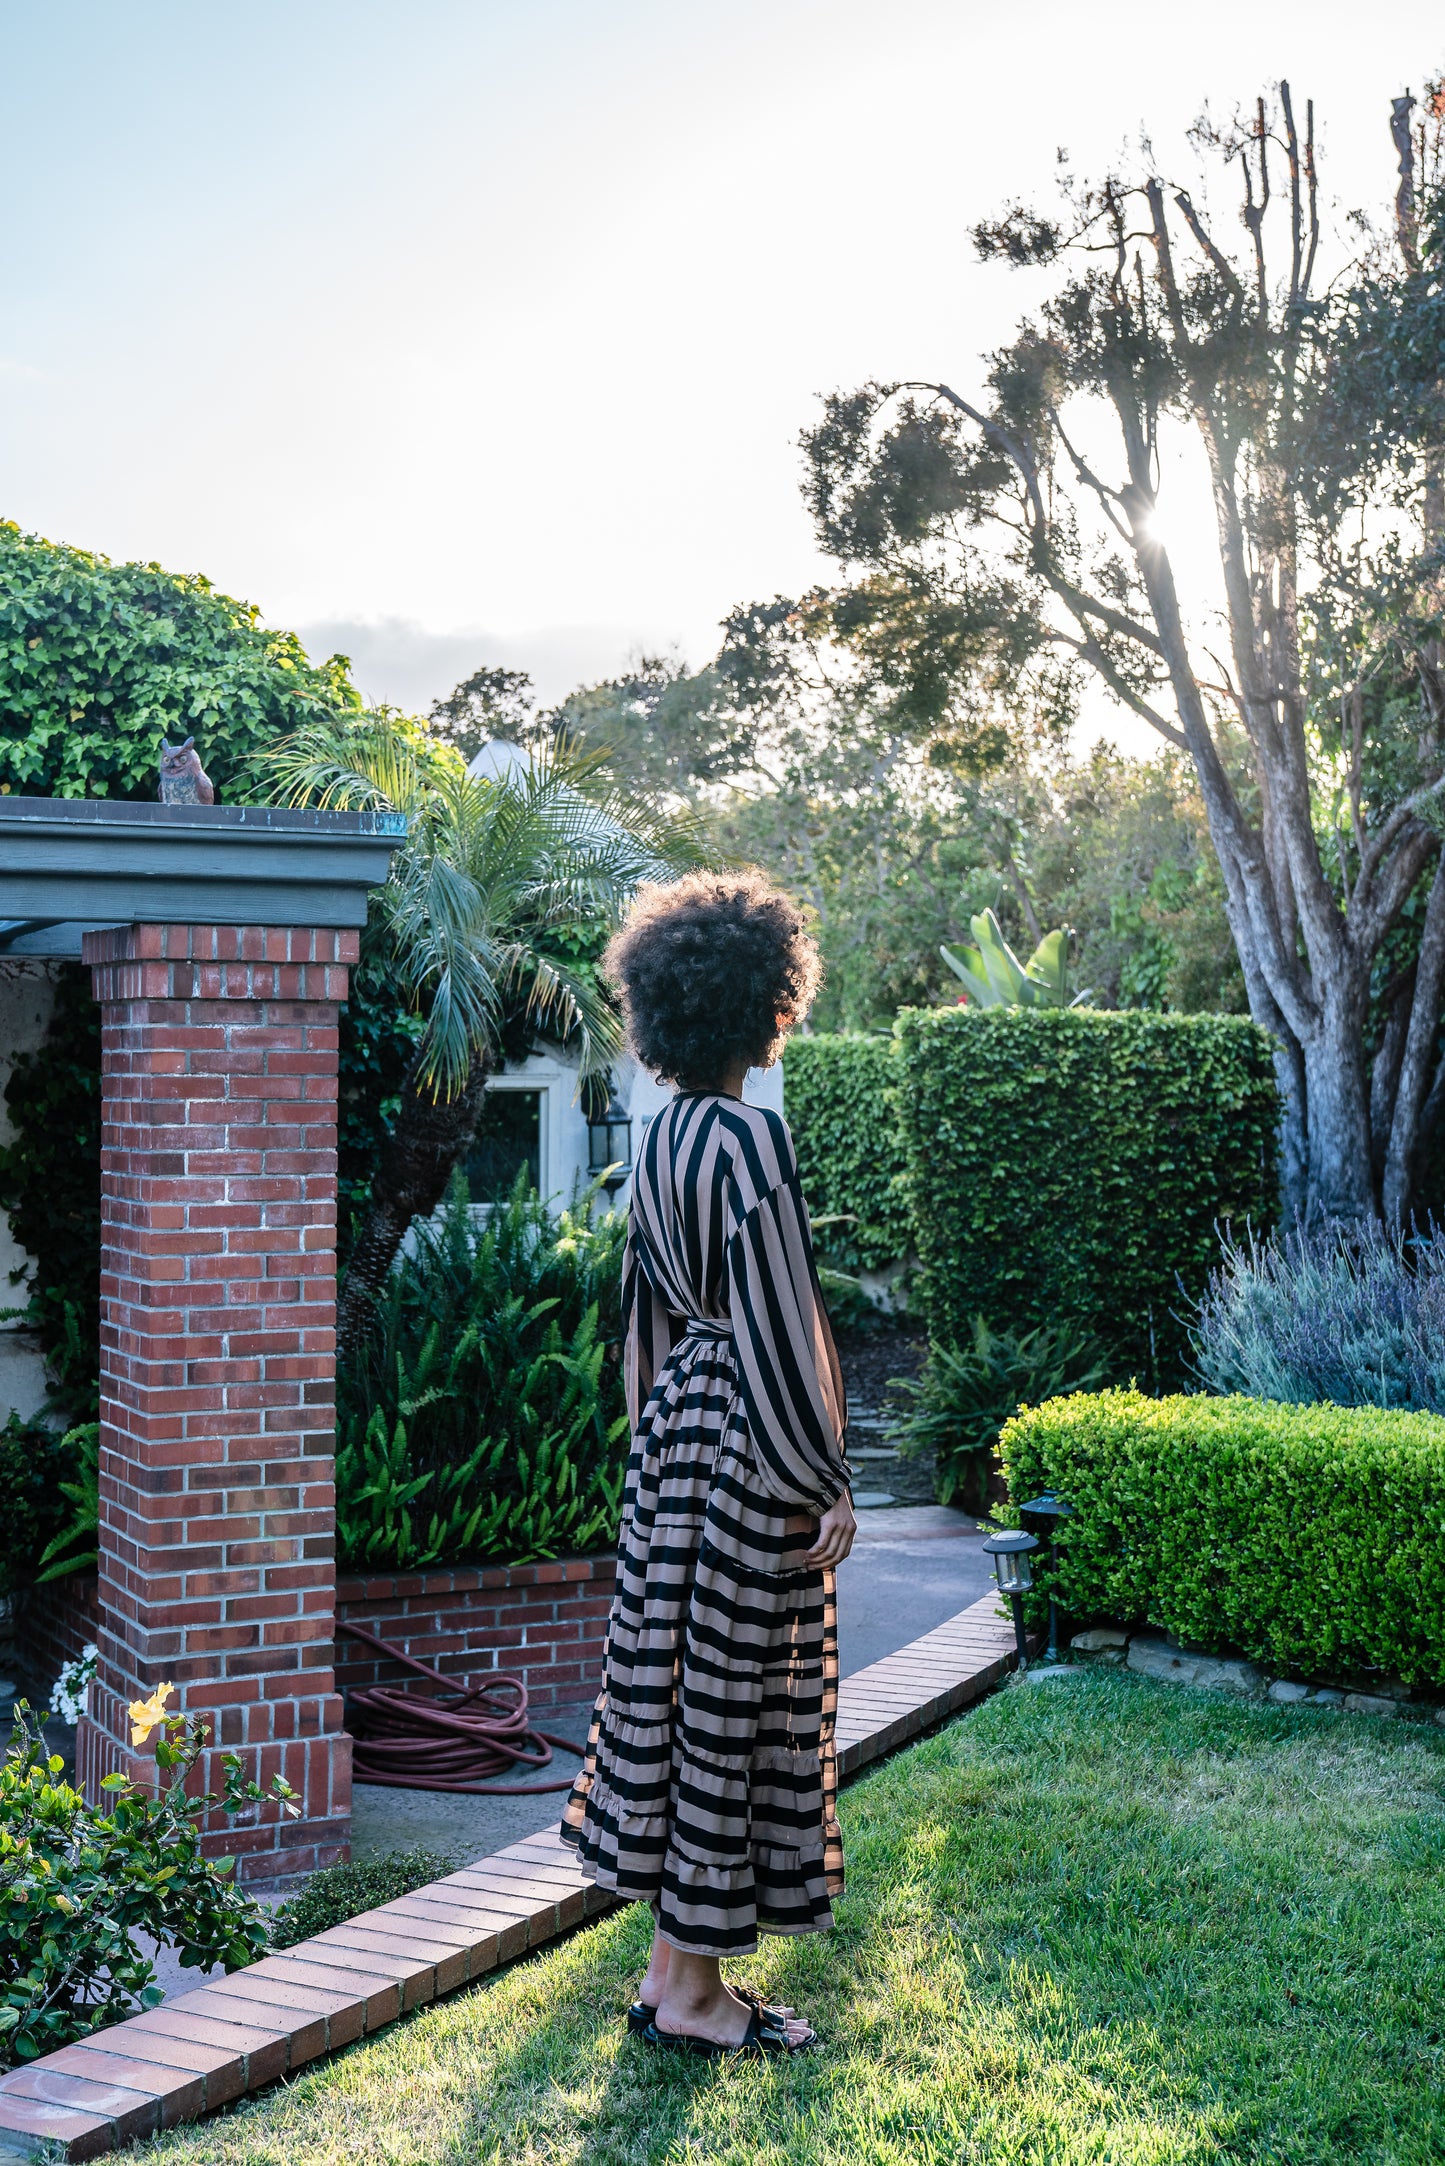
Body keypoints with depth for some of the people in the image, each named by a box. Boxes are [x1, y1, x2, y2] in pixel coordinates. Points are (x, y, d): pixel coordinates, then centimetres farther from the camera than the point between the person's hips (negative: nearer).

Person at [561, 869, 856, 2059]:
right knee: (733, 1695, 1)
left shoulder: (664, 1138, 9)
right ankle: (692, 1990, 12)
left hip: (677, 1427, 9)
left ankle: (674, 1967, 24)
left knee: (673, 1678, 13)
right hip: (749, 1442, -9)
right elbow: (776, 1322, -19)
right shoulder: (750, 1139, -18)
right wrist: (827, 1482, -13)